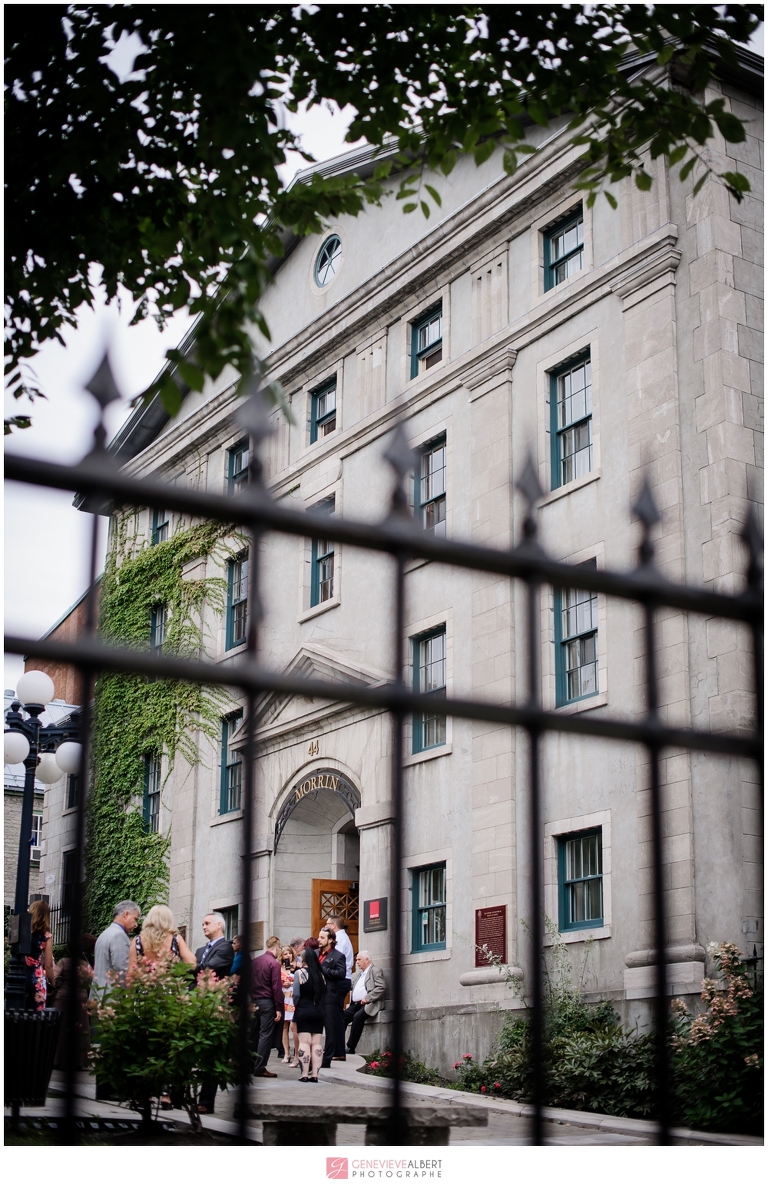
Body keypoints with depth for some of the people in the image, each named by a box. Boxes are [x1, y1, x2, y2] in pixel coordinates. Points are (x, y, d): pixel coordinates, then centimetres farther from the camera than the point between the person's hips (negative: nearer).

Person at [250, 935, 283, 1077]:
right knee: (265, 1035, -3)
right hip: (267, 1002, -6)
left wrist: (251, 1000, 15)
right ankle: (260, 1068, -4)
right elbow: (276, 987, -13)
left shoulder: (254, 961, 9)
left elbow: (248, 982, 11)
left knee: (253, 1034, 13)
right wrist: (278, 1008, -10)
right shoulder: (274, 963, -11)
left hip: (253, 1001, 6)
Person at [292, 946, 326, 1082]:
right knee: (317, 1043, 4)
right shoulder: (320, 974, 5)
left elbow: (296, 994, -8)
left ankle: (305, 1074, -4)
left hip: (304, 1011, -4)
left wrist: (296, 1005, 8)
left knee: (304, 1042, -1)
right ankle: (314, 1074, 4)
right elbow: (323, 993, 5)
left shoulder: (299, 973, -7)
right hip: (319, 1012, 4)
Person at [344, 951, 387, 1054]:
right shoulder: (360, 974, 28)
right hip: (356, 1004, 8)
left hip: (368, 1004, -8)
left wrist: (367, 998, -18)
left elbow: (382, 987, -12)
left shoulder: (375, 971, 2)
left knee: (358, 1016, -33)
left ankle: (350, 1047, -30)